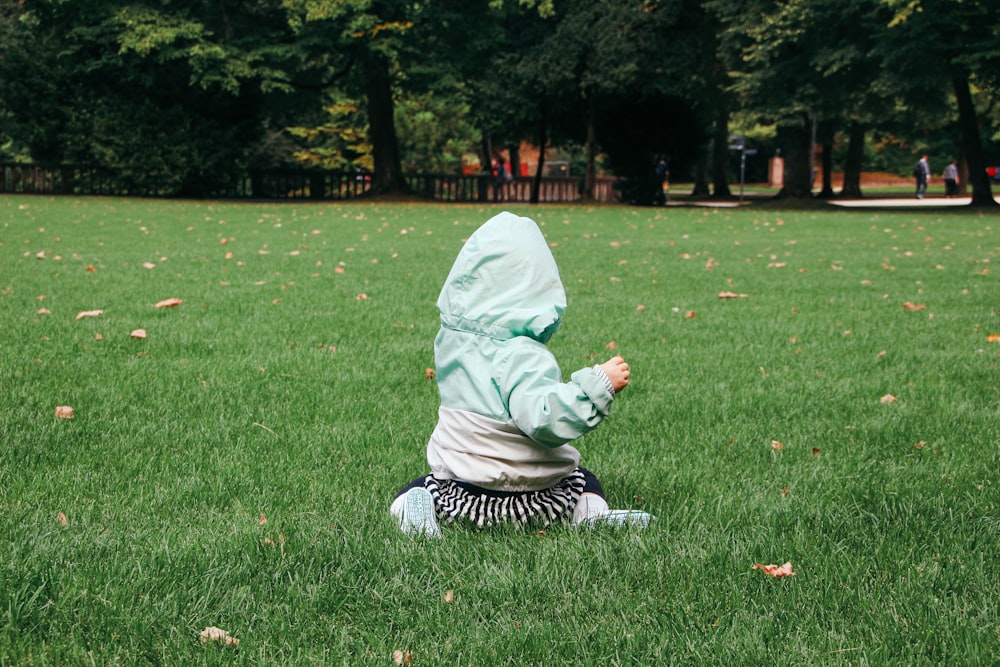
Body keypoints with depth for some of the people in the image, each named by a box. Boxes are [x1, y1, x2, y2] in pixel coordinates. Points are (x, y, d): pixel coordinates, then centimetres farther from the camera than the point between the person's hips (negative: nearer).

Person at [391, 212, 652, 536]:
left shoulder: (450, 338, -1)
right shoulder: (522, 356, -25)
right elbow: (545, 417, -38)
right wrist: (598, 384, -34)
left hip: (453, 486, 4)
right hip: (521, 498, -4)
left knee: (421, 485, 31)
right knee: (584, 480, 23)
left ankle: (418, 500, -1)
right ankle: (589, 512, -7)